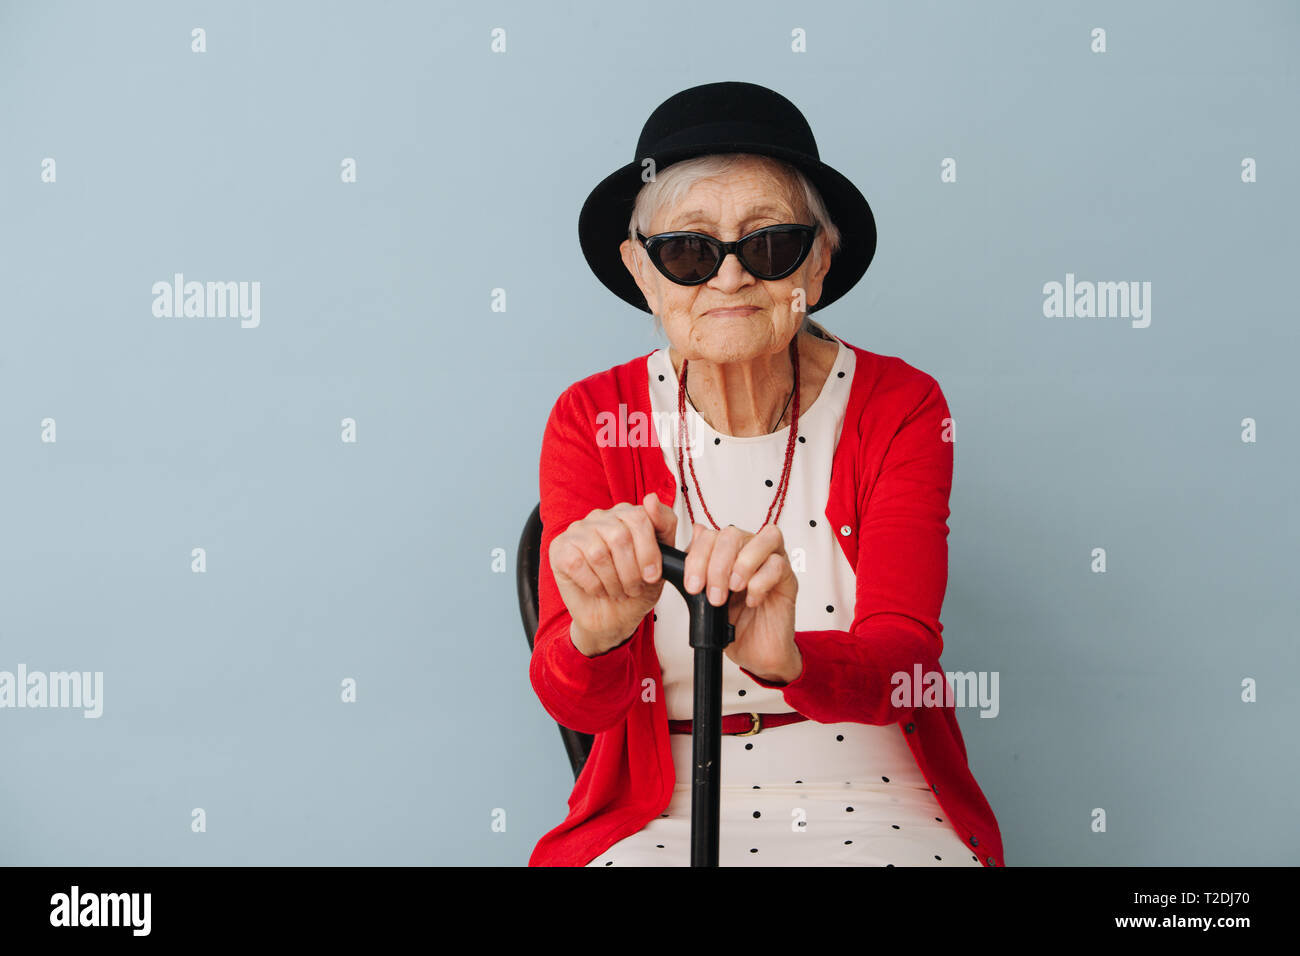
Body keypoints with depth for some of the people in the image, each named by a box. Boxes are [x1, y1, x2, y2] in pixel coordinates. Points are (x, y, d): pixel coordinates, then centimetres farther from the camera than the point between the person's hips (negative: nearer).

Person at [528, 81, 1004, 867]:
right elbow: (574, 702, -10)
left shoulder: (900, 407, -2)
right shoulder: (590, 420, -1)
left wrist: (787, 659, -37)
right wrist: (597, 637, -33)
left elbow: (904, 662, -15)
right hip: (662, 818, 1)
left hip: (873, 807, 0)